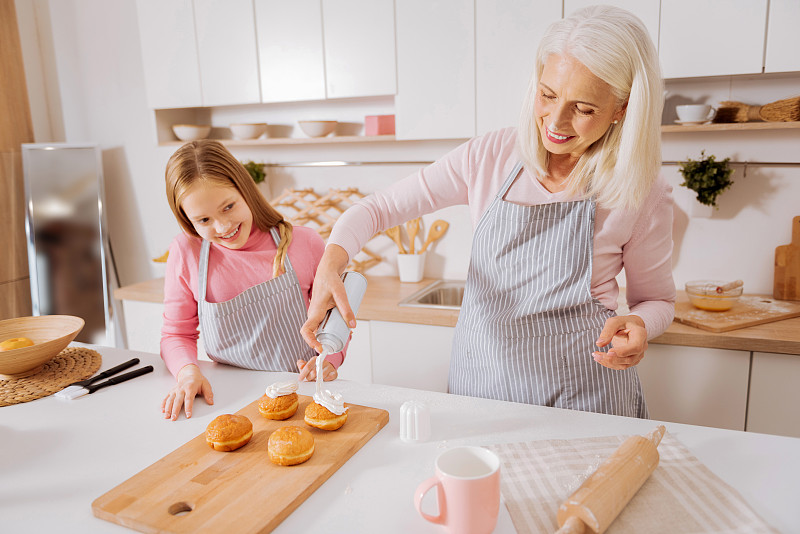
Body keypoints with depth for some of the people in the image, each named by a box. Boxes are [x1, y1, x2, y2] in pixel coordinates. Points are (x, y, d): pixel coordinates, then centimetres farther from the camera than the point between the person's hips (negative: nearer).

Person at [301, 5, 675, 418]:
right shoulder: (490, 156, -8)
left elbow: (656, 299, 3)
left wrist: (639, 327, -21)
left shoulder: (642, 193, -12)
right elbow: (380, 207, -7)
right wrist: (330, 266, -25)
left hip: (580, 395, -1)